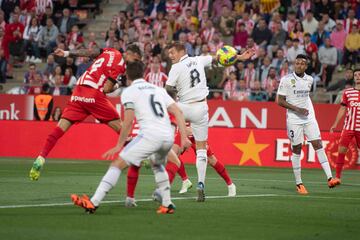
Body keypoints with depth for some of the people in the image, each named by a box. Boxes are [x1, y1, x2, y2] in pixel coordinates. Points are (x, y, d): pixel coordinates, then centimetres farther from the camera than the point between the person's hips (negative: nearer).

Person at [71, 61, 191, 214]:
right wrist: (184, 137, 11)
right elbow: (178, 112, 15)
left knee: (117, 165, -1)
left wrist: (119, 146, 4)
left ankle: (93, 202, -10)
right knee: (157, 165, 35)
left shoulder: (128, 92, 10)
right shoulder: (158, 89, 25)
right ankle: (167, 205, 29)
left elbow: (128, 122, -1)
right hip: (168, 136, 6)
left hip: (150, 135, -6)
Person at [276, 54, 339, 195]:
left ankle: (329, 178, -13)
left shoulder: (309, 80, 8)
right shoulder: (286, 80, -7)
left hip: (309, 118, 4)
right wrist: (297, 109, -16)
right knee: (296, 150, 1)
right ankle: (298, 184, 9)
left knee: (318, 145, -7)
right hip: (294, 120, -4)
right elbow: (279, 101, -9)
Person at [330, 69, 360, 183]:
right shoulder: (347, 92, 6)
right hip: (348, 126, 1)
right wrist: (335, 124, 3)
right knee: (341, 150, -7)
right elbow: (342, 109, 9)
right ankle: (338, 177, -2)